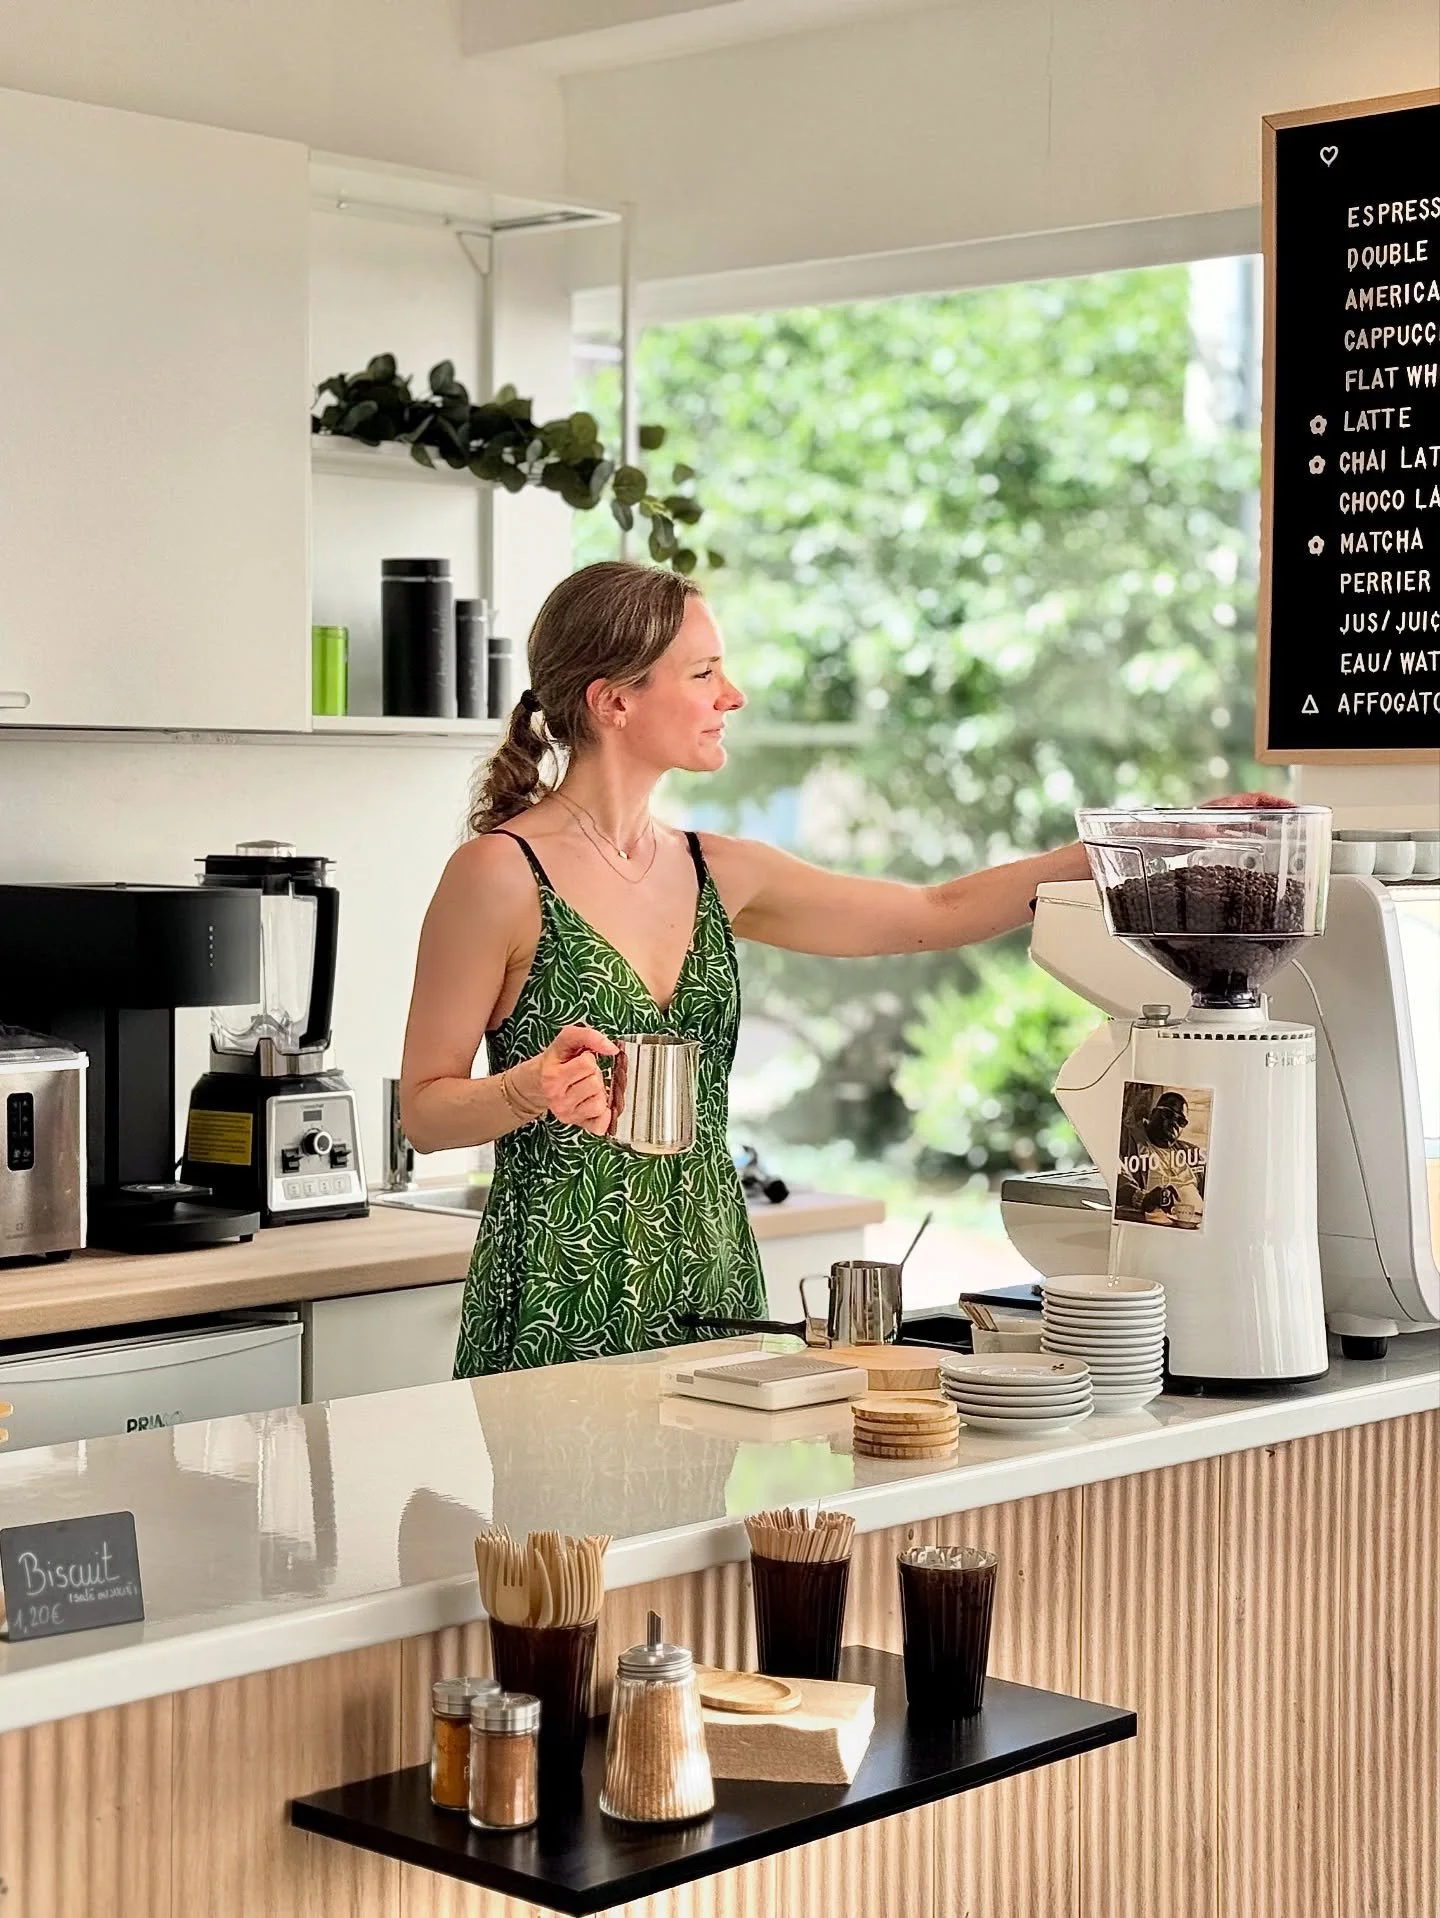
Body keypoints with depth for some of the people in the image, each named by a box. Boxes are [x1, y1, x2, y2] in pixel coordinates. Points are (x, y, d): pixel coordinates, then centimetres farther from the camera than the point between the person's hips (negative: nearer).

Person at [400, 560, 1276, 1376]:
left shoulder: (718, 874, 8)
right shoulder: (502, 874, -9)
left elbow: (937, 913, 14)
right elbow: (424, 1110, -5)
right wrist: (534, 1089, -25)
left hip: (715, 1291, 6)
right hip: (563, 1309, -6)